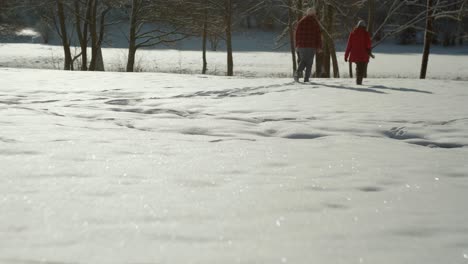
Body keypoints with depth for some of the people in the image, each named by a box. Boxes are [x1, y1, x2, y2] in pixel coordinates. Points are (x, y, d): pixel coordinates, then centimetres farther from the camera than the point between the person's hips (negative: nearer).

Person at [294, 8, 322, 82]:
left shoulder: (301, 22, 6)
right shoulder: (315, 23, -2)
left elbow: (297, 34, 7)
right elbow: (318, 35, -5)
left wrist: (297, 45, 13)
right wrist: (319, 47, -1)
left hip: (301, 45, 3)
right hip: (312, 46, -3)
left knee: (303, 61, 15)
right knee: (309, 62, 5)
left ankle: (298, 72, -11)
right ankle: (306, 78, 1)